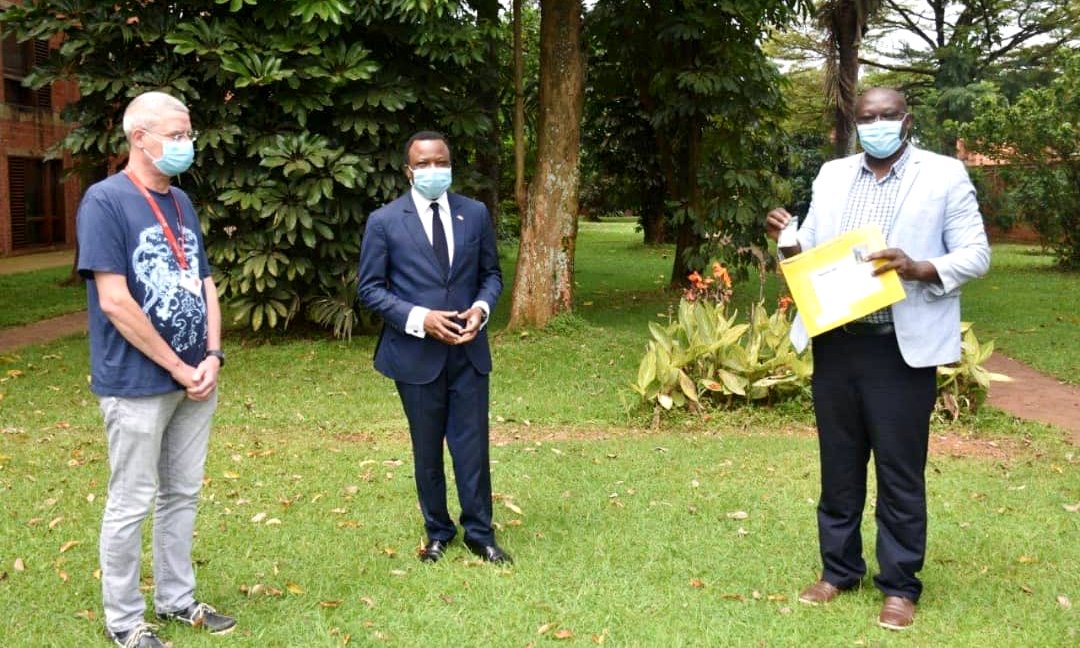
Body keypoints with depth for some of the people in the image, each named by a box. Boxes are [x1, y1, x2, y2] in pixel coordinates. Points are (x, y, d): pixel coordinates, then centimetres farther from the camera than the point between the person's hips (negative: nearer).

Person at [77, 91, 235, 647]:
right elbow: (115, 302, -19)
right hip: (138, 384, -7)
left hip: (195, 380, 7)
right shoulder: (105, 200, -13)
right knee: (131, 504, 5)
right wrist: (178, 368, -15)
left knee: (182, 495, 16)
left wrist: (211, 357, -2)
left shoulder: (181, 202, 10)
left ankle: (177, 599, 31)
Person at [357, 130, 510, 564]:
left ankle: (480, 533, 22)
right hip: (416, 353, -2)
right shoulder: (384, 221, -5)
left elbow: (491, 273, 11)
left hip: (468, 350, 2)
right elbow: (370, 288, -4)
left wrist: (481, 308, -11)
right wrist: (419, 318, -17)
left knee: (473, 446, 5)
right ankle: (438, 532, 29)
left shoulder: (475, 213, 4)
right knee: (427, 451, 11)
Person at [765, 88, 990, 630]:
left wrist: (920, 269, -21)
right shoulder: (832, 175, 12)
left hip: (901, 348, -4)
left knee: (900, 471, 4)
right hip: (836, 343, 4)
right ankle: (839, 569, 28)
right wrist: (788, 240, -8)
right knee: (839, 464, 13)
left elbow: (976, 255, -4)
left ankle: (900, 585, 18)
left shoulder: (945, 176, -1)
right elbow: (811, 252, 14)